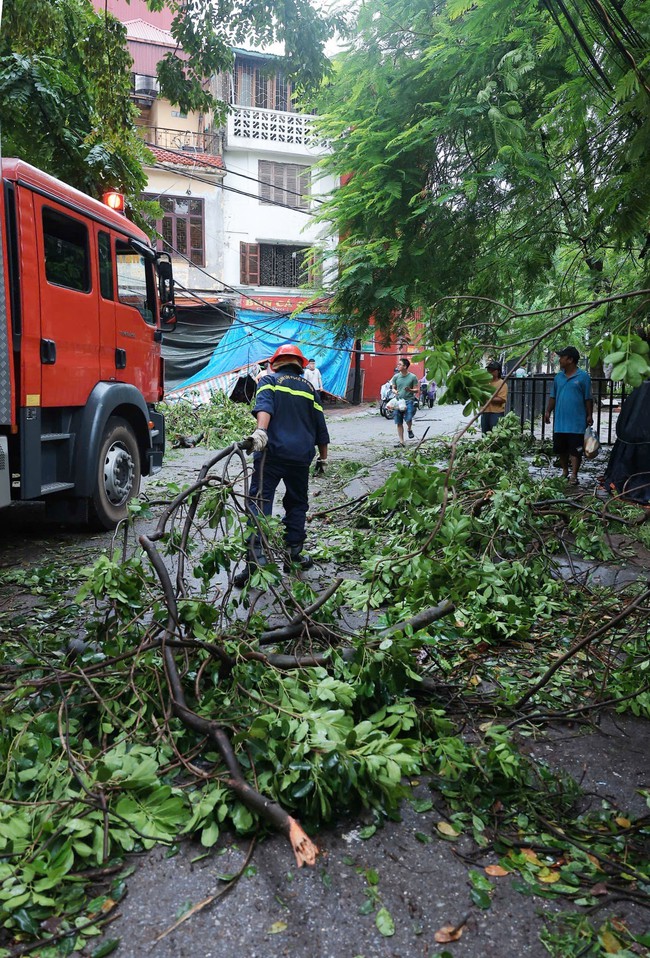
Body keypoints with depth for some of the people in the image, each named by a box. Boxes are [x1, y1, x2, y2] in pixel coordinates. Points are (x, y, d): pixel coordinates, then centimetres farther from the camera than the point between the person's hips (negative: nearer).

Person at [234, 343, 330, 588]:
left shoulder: (269, 380, 8)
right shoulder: (309, 387, 17)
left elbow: (264, 405, -15)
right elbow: (320, 426, 18)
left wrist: (261, 430, -30)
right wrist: (323, 457, 27)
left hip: (271, 451, -3)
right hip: (301, 457, 3)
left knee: (260, 501, -5)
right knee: (297, 504, 17)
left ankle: (257, 557, -18)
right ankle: (293, 555, 18)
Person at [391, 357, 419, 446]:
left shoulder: (413, 377, -3)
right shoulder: (396, 377, 6)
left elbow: (417, 390, 1)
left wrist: (410, 390, -20)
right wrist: (395, 391, -9)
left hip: (408, 400, -3)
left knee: (408, 419, -20)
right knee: (399, 423, 3)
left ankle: (409, 429, 16)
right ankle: (401, 441, 14)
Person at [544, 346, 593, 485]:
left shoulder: (583, 377, -5)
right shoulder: (559, 377, 9)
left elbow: (588, 399, -2)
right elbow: (553, 397, 14)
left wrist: (589, 415, -4)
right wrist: (548, 411, 5)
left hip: (576, 423, -5)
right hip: (560, 422, 5)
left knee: (575, 450, -2)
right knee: (561, 449, 12)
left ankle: (574, 476, 3)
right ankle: (565, 472, 27)